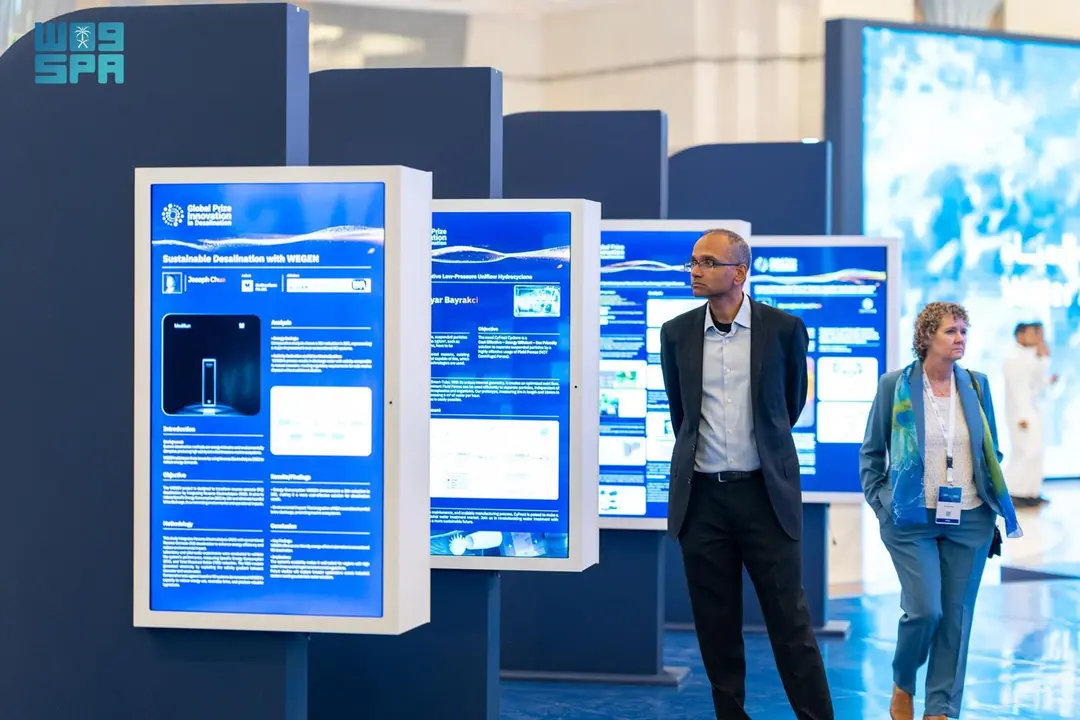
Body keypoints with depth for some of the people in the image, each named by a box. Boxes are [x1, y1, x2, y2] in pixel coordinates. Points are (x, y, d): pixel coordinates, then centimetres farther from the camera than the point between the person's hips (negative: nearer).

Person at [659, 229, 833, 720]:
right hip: (701, 496, 2)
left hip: (764, 494, -2)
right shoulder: (677, 333, 3)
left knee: (790, 623, -1)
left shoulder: (784, 329, -3)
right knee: (716, 627, 7)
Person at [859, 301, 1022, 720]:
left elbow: (992, 452, 15)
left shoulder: (976, 385, 6)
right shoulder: (895, 385, -3)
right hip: (913, 519, -3)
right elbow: (871, 452, 5)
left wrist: (995, 505, 9)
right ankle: (902, 686, 16)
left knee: (957, 617, 2)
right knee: (925, 610, -12)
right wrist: (880, 503, 0)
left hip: (970, 521, 3)